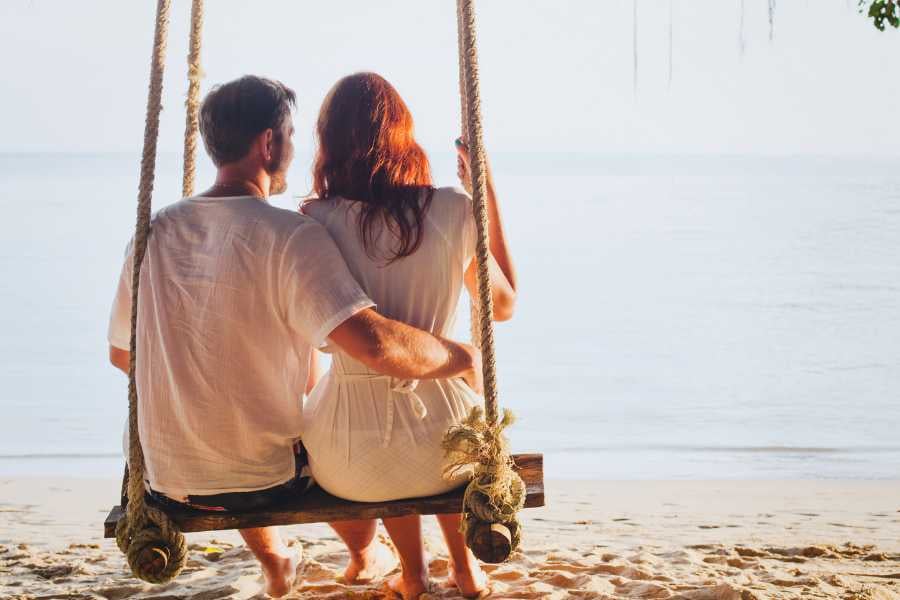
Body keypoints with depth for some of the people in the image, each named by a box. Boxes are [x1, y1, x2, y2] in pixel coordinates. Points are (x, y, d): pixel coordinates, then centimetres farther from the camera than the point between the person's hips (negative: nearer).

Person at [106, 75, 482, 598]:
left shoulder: (157, 231, -4)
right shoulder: (291, 235, -20)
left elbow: (122, 354, 8)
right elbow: (376, 346, -32)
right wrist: (462, 357, -14)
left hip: (169, 482, 4)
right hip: (269, 482, -4)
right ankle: (364, 551, 51)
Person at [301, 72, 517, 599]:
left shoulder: (316, 222, -8)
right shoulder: (454, 211, -7)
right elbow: (505, 304, 10)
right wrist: (490, 196, 14)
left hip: (350, 465, 0)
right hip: (444, 450, 1)